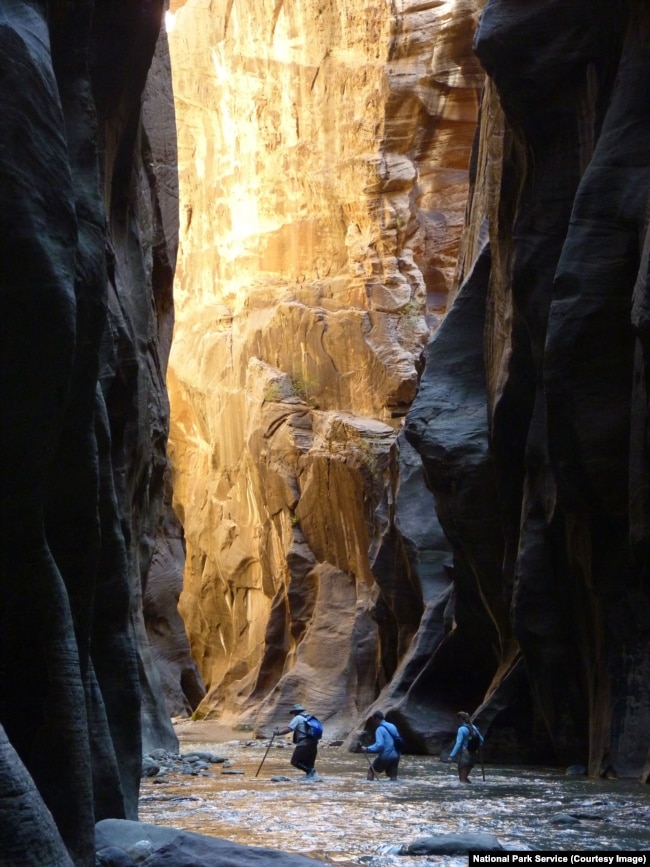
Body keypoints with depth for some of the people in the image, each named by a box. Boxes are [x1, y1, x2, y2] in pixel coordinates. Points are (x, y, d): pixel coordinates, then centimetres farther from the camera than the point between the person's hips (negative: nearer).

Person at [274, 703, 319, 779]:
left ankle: (310, 770, -18)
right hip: (313, 744, 8)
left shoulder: (298, 718, -1)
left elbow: (288, 729, -7)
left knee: (295, 761, -4)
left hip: (304, 744, -8)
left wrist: (278, 732, 5)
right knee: (308, 764, 15)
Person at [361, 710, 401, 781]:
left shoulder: (380, 729, -12)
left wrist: (367, 749, -14)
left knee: (371, 770, 13)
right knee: (393, 776, 9)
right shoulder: (392, 727, 11)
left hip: (385, 757, -6)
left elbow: (379, 745, -22)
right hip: (395, 756, 6)